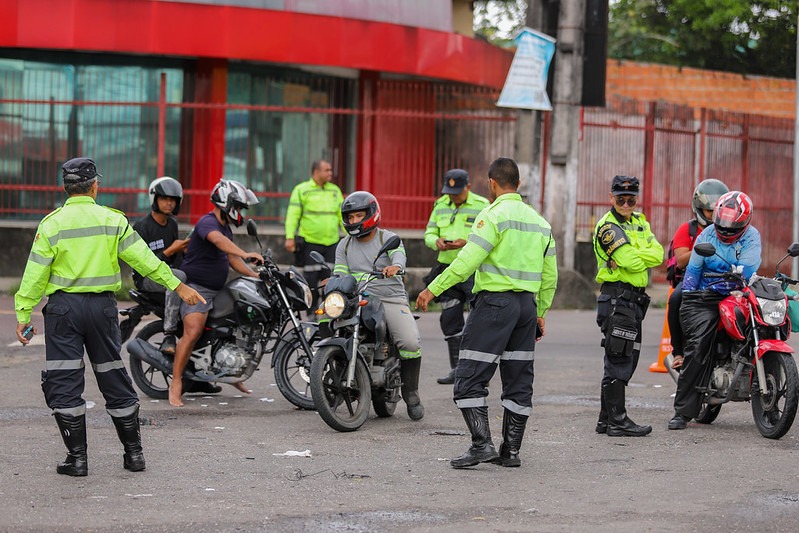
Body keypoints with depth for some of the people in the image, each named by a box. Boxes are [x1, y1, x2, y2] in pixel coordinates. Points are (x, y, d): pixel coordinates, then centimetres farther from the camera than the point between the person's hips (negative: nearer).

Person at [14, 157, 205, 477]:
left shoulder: (52, 224, -6)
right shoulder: (113, 220, -1)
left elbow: (36, 274, -6)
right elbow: (143, 259, -2)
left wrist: (23, 314, -1)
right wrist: (177, 285, 5)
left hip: (63, 306, -3)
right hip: (102, 306, 3)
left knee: (63, 384, 2)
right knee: (113, 378, 13)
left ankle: (77, 457, 0)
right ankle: (134, 452, 17)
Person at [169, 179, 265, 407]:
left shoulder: (225, 227, 17)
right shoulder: (208, 222, -16)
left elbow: (231, 259, 24)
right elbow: (217, 240, -38)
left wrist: (255, 276, 13)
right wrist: (245, 254, -52)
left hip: (216, 290, 10)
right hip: (196, 287, -10)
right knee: (193, 332, -23)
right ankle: (176, 383, -20)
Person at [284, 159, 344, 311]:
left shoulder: (335, 190, 13)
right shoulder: (302, 190, -1)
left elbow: (342, 215, 15)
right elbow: (292, 215, -5)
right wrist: (290, 237, -14)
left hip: (331, 242, 4)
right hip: (310, 242, -4)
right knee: (311, 280, -1)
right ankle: (312, 313, 8)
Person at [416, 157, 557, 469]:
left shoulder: (494, 215, -10)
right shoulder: (539, 221, 13)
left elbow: (467, 260, -18)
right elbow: (550, 276, 16)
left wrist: (433, 290, -13)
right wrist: (540, 312, 25)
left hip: (494, 302, -7)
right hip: (527, 303, 7)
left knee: (470, 379, -5)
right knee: (518, 381, 10)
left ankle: (481, 444, -14)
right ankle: (511, 450, 12)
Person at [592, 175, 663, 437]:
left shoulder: (639, 222, 15)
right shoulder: (607, 227, -10)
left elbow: (658, 254, -1)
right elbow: (632, 262, -21)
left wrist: (635, 255, -14)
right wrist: (645, 256, -3)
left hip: (634, 300, 9)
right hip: (617, 297, -9)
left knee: (628, 359, 12)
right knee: (619, 359, -10)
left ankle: (606, 418, 19)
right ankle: (617, 420, -10)